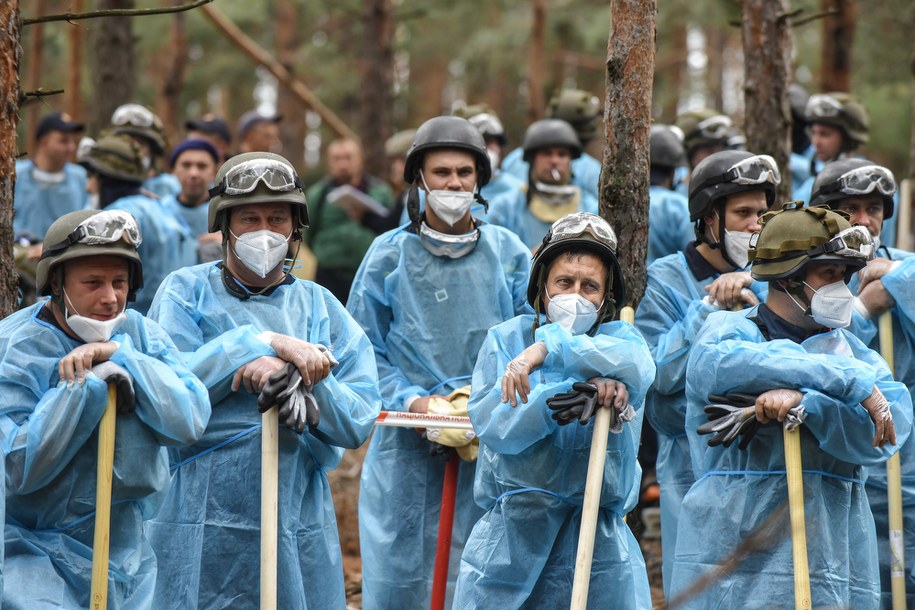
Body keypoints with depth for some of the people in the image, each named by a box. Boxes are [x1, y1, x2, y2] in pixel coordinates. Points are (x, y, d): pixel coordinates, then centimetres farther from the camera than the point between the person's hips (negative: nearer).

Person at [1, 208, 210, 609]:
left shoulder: (140, 334, 1)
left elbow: (191, 422, -13)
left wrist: (119, 354, -18)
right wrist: (85, 382, -20)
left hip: (126, 551, 5)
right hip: (33, 554, -5)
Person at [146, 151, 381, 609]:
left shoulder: (321, 307, 11)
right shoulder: (185, 292, 5)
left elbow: (359, 422, 0)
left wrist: (298, 378, -18)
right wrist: (266, 343, -16)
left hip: (299, 532, 2)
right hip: (200, 527, -2)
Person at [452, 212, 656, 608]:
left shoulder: (619, 337, 6)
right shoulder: (505, 339, 6)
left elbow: (637, 366, -20)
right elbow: (493, 426, -10)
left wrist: (549, 348, -28)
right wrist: (573, 394, -23)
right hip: (510, 530, 0)